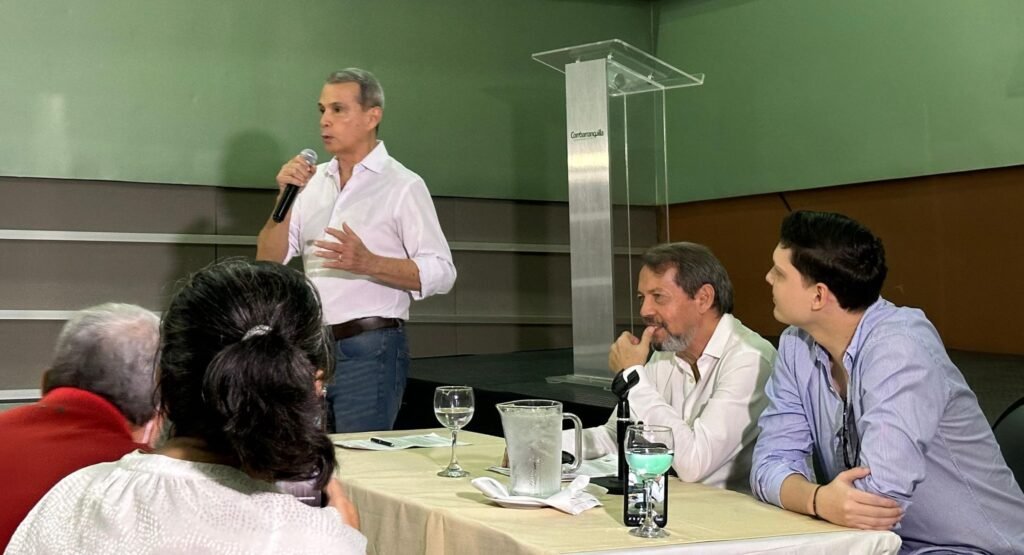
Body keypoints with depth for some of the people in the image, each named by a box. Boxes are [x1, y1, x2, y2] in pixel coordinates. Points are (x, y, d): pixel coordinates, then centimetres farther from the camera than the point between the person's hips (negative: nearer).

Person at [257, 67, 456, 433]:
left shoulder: (403, 186, -4)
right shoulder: (313, 180, 12)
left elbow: (441, 273, -11)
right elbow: (269, 262, 10)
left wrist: (368, 263, -23)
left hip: (370, 350, -5)